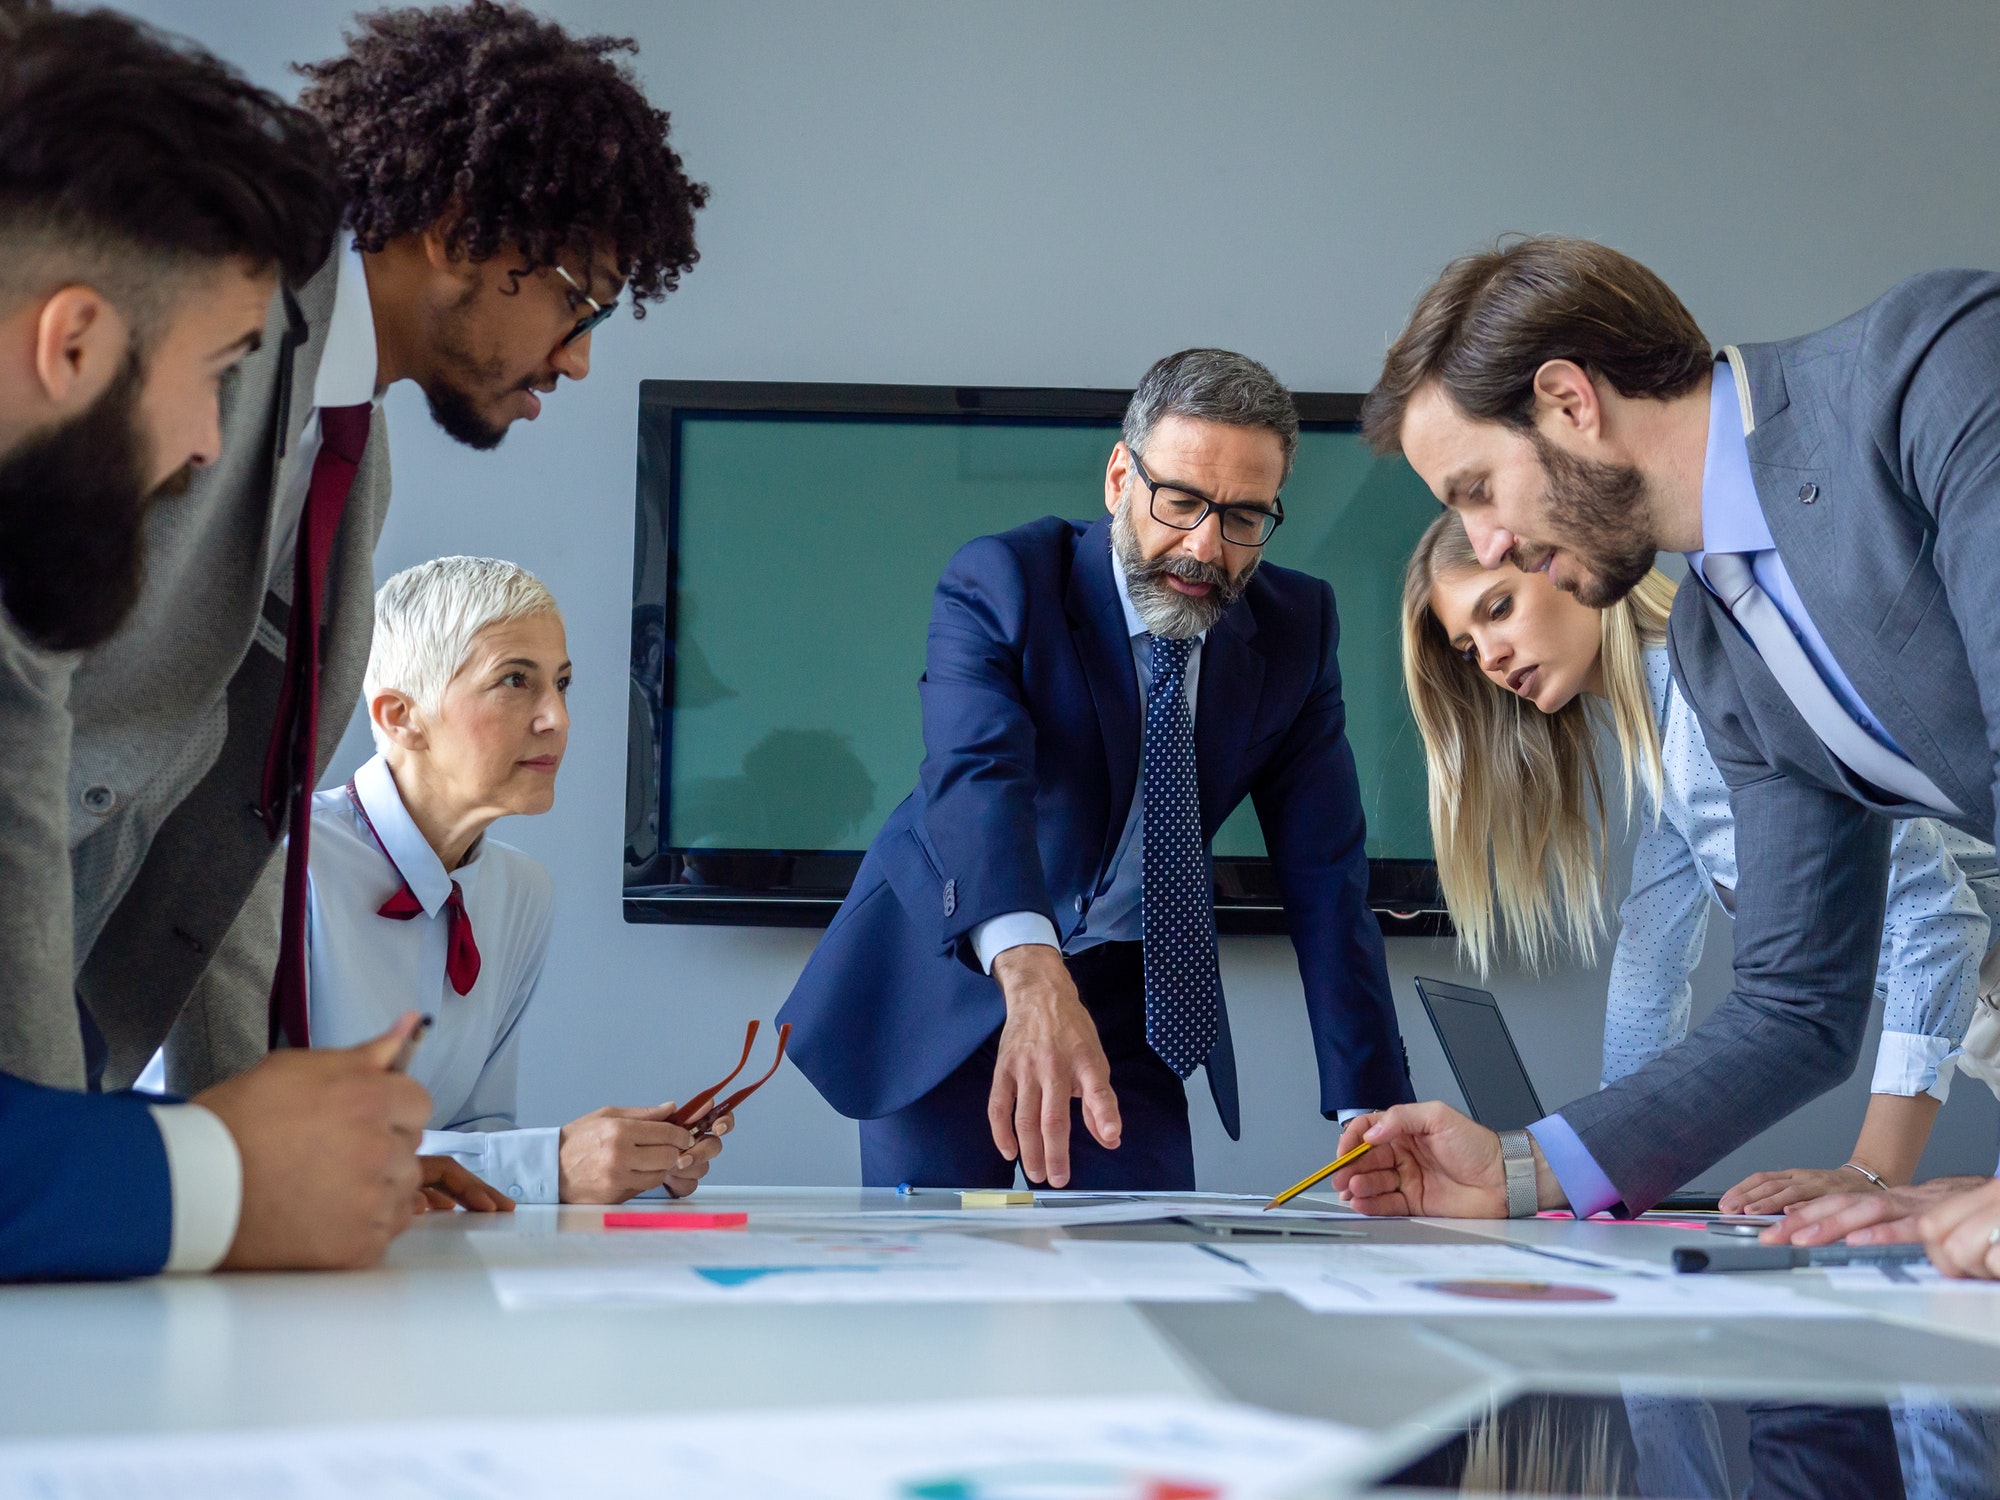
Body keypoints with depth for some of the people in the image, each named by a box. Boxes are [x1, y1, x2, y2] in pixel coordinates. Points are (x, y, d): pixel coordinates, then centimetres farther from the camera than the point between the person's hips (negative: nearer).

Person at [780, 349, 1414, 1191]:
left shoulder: (1296, 627, -8)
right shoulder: (998, 584, -20)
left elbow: (1325, 878, -10)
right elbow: (976, 776, -38)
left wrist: (1371, 1114, -19)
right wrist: (1034, 979, -57)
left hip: (1132, 995, 3)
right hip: (951, 972, -3)